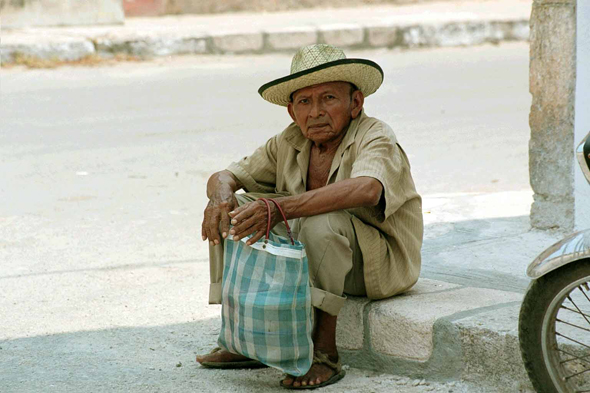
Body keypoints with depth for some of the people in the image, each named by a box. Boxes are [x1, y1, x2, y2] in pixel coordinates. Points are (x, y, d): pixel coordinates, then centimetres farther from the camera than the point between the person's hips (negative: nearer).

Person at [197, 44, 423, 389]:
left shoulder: (377, 138, -19)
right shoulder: (289, 144, 1)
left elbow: (365, 189, -42)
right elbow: (225, 176, 5)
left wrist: (280, 208, -51)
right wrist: (221, 195, -23)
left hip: (378, 265, -7)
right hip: (310, 256, 7)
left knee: (321, 221, -36)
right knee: (233, 208, -2)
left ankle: (325, 352, -28)